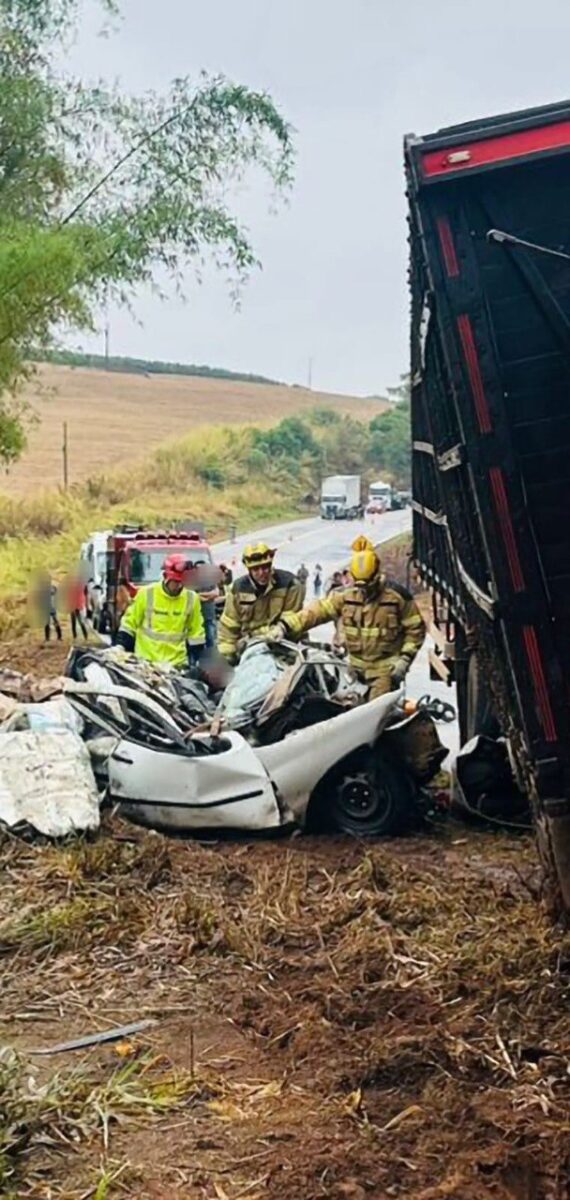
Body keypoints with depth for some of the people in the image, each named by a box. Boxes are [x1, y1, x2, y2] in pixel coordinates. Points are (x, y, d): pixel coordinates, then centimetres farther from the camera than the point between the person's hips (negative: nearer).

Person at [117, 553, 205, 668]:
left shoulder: (191, 599, 0)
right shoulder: (147, 593, -7)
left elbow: (196, 633, 8)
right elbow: (129, 623, 3)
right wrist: (120, 646, -3)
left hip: (177, 663, 2)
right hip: (146, 660, -2)